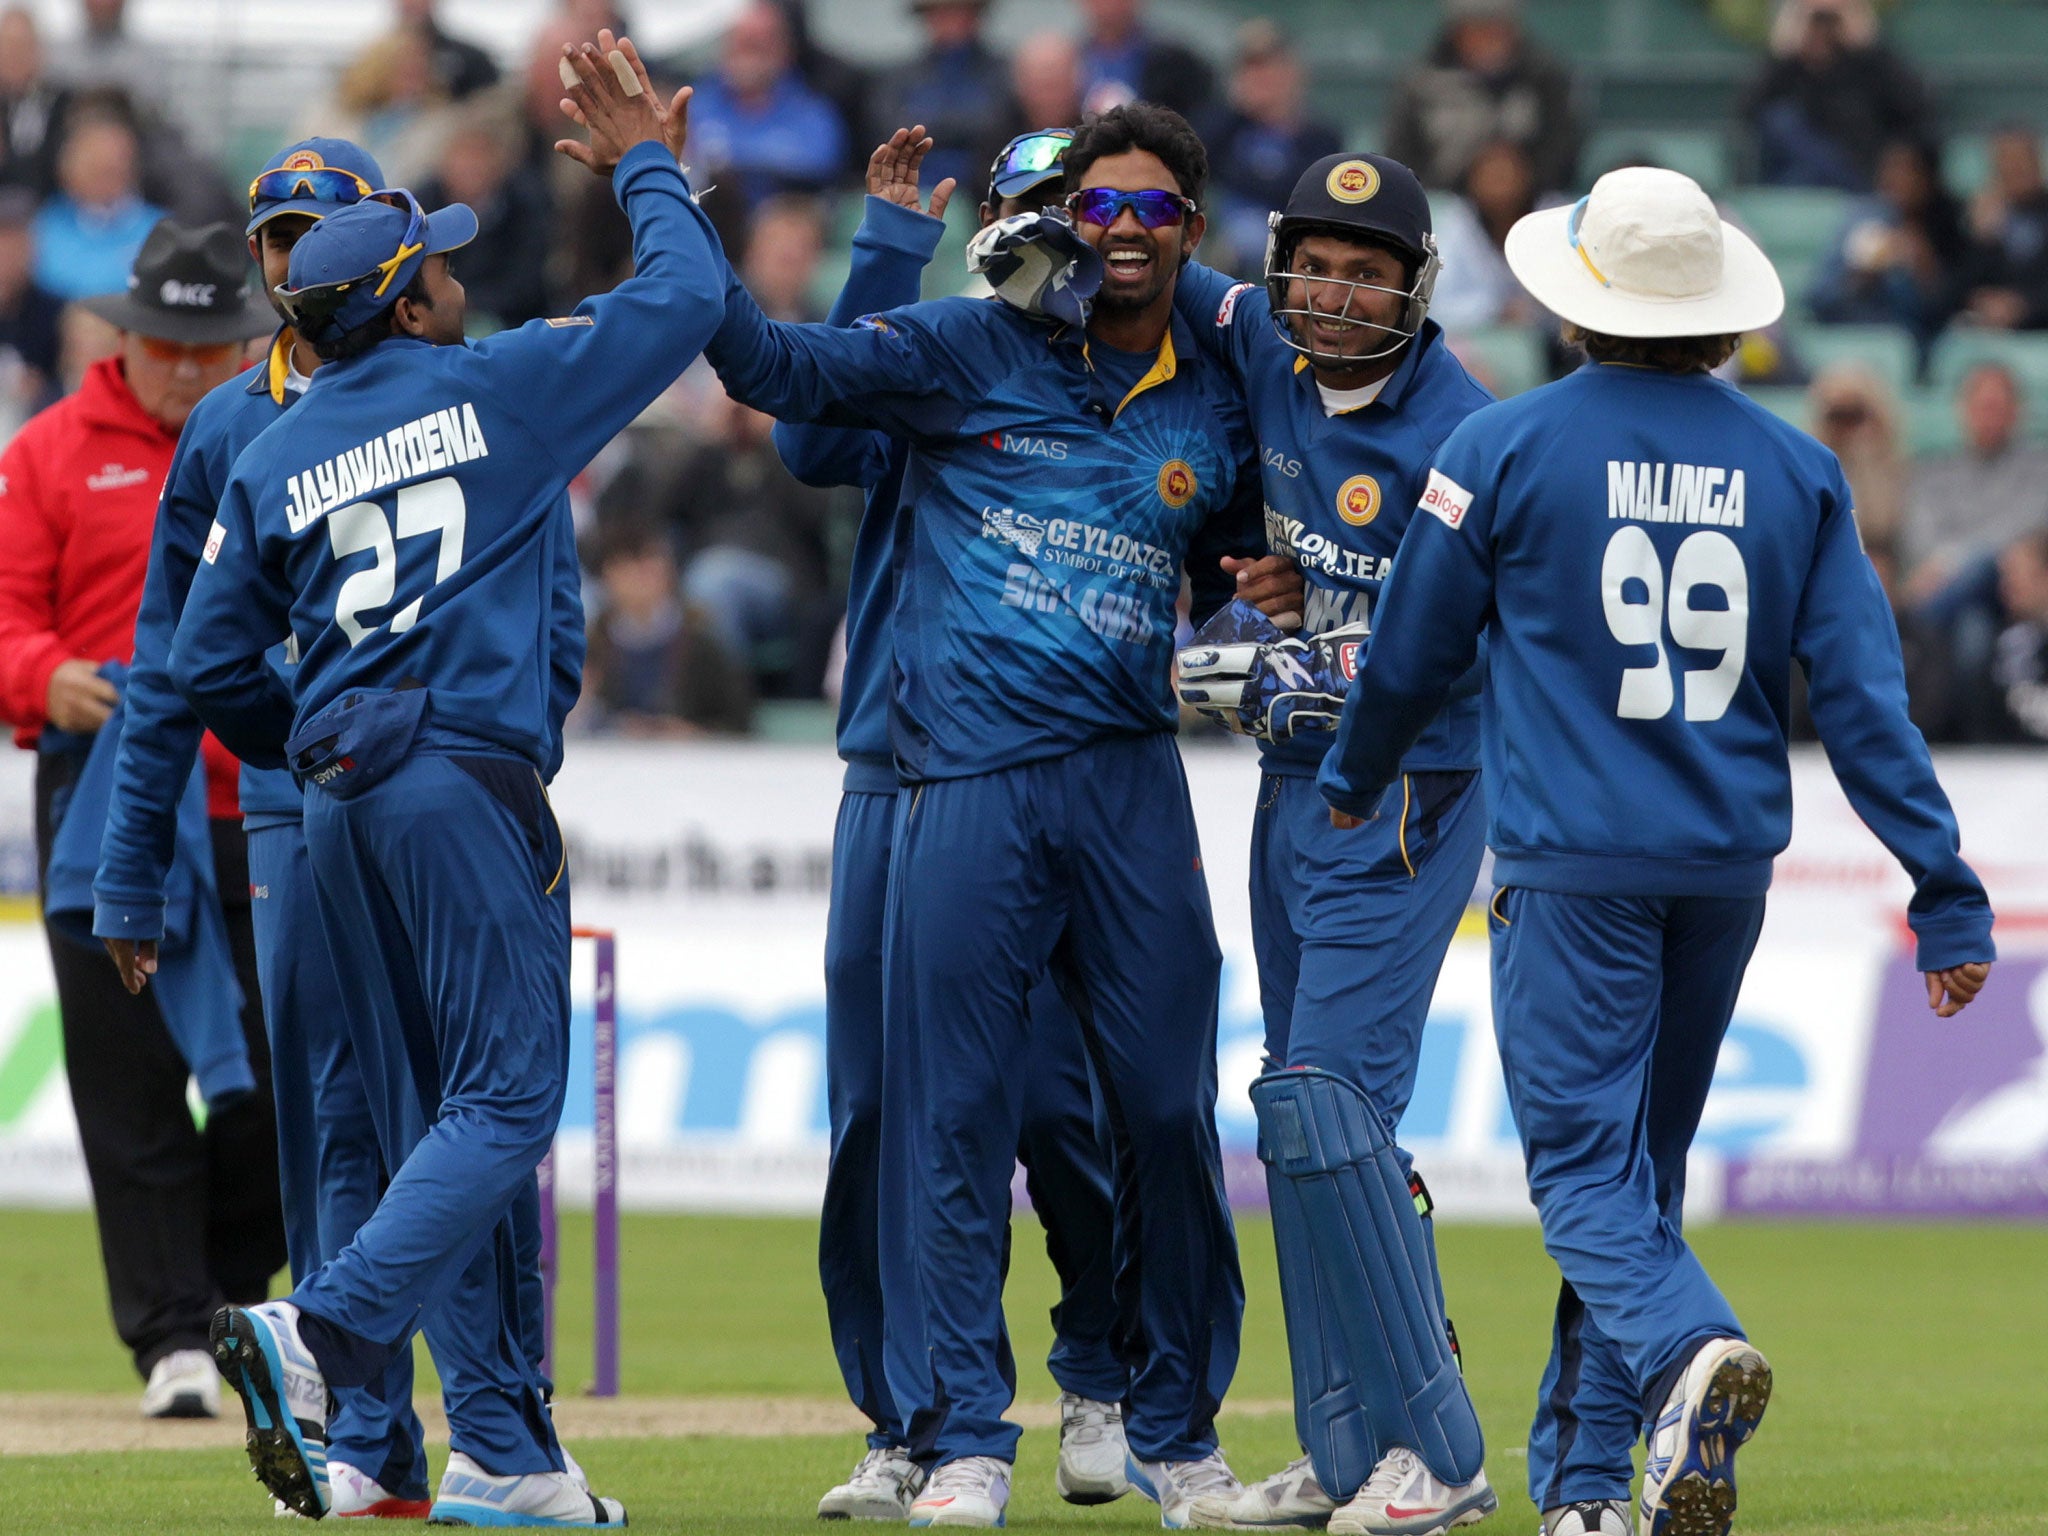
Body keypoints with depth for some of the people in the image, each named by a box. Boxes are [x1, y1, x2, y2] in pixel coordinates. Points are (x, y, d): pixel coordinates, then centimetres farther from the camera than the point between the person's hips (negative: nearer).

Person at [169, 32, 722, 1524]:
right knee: (507, 1098, -9)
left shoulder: (275, 457, 12)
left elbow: (208, 660, 11)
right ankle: (319, 1337, -29)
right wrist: (646, 168, 20)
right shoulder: (503, 385, -1)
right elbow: (685, 299, 5)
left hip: (340, 808, 6)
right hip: (467, 777, -6)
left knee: (465, 1112, 11)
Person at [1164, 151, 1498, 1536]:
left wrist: (1282, 668, -25)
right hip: (1297, 783, 8)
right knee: (1311, 1118, 11)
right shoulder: (1271, 348, 2)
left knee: (1325, 1103, -16)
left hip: (1405, 798, -8)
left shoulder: (1457, 435, -18)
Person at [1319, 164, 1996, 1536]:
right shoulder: (1794, 469, 5)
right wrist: (1946, 891, 2)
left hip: (1574, 860, -4)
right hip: (1730, 864, 4)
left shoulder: (1506, 448, -3)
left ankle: (1691, 1353, -35)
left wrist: (1353, 781, 27)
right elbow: (1863, 692, 0)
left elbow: (1412, 655, 7)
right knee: (1645, 1168, 15)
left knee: (1585, 1170, -6)